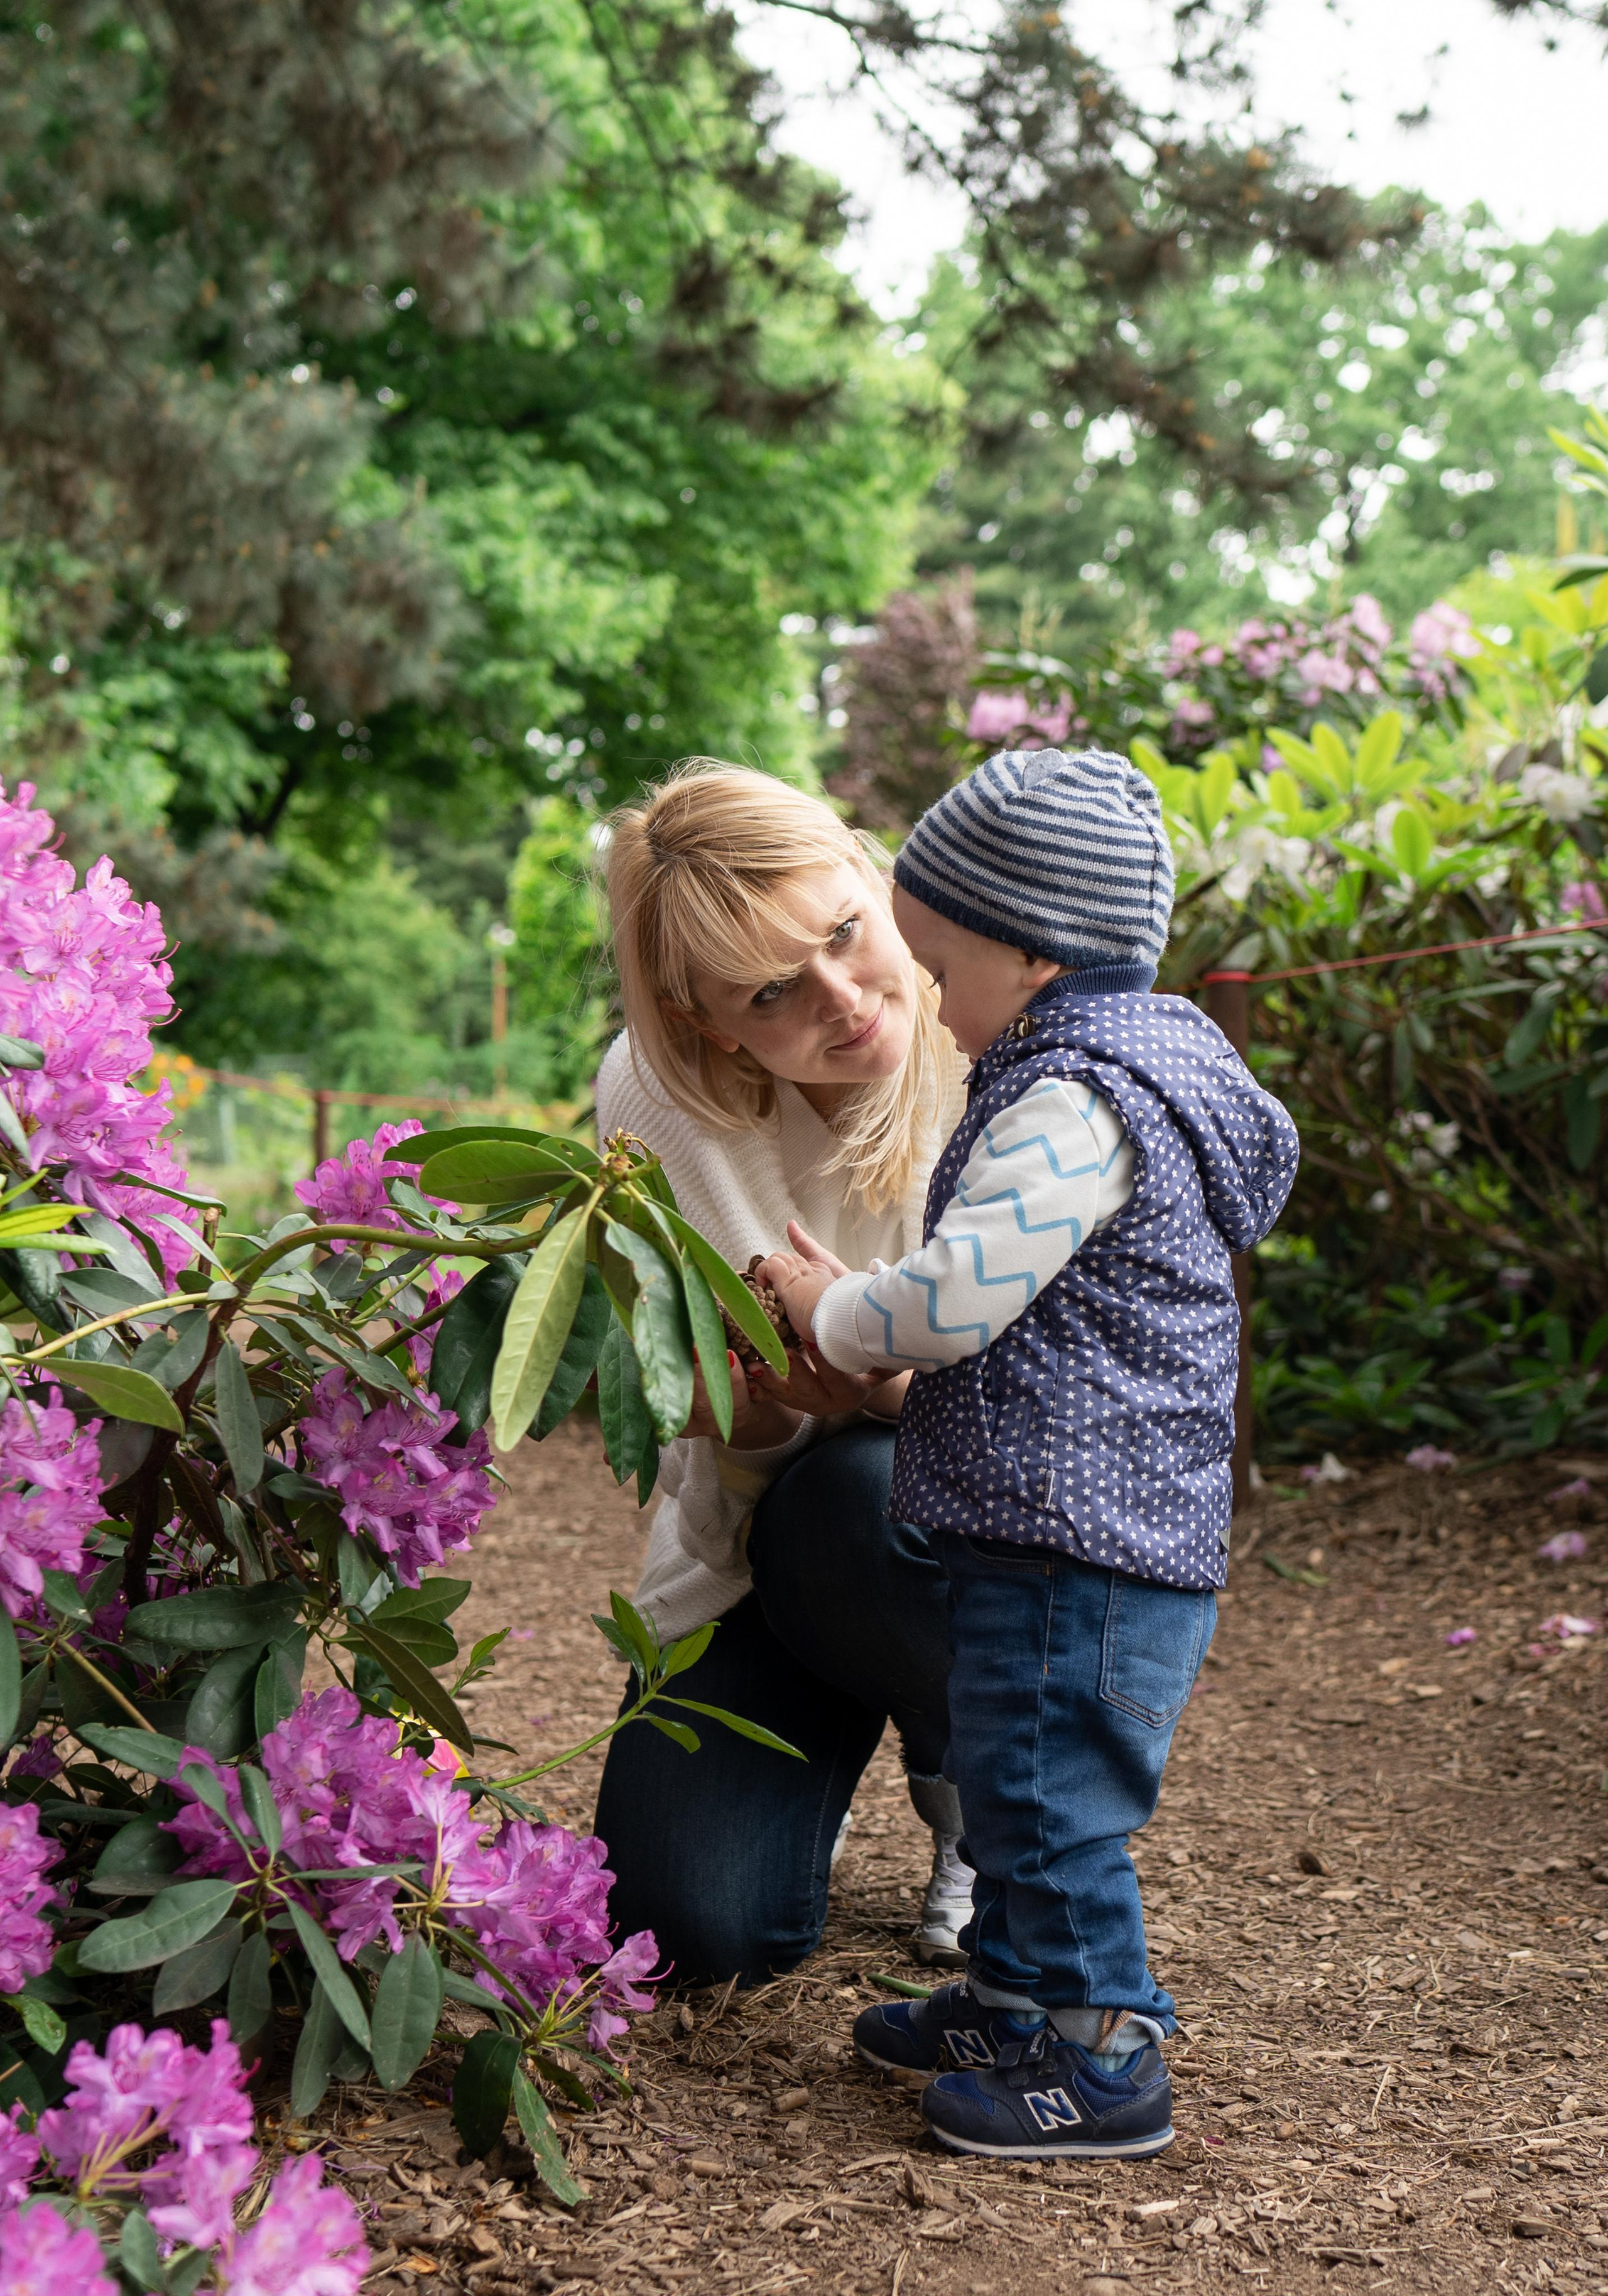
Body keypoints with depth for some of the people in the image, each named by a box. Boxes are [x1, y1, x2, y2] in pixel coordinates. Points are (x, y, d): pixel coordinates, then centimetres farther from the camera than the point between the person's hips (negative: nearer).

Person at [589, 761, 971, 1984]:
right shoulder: (654, 1092, -15)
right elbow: (702, 1412, -10)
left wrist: (886, 1379, -38)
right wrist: (759, 1387, -36)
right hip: (754, 1545, 2)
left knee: (857, 1493, -37)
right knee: (700, 1926, -14)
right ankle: (812, 1752, 24)